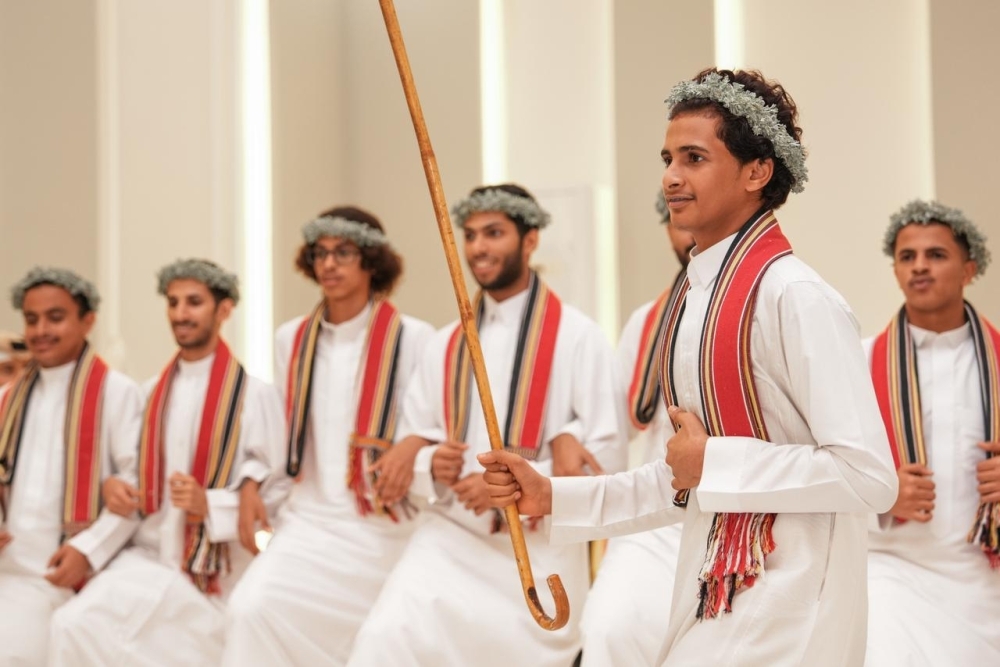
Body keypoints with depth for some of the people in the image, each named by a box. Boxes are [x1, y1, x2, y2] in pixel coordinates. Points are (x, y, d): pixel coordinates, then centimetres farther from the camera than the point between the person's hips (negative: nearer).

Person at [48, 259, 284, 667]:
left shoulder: (253, 395, -6)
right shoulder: (152, 393, 11)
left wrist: (210, 505, -23)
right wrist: (115, 487, -4)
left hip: (214, 575, -4)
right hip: (148, 555, 4)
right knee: (75, 627, -22)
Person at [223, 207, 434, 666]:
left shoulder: (412, 338, -6)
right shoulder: (291, 339, 9)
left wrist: (412, 451, -26)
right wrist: (252, 485, 1)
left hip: (383, 527, -3)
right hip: (309, 520, 3)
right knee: (251, 610, -19)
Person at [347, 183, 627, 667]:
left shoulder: (575, 336, -4)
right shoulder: (446, 345, 12)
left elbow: (606, 456, -9)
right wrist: (432, 466, -10)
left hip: (540, 549, -3)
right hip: (450, 538, 3)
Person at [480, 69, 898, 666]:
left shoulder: (795, 298, -17)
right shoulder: (699, 296, 10)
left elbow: (869, 476, -22)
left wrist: (713, 460, -17)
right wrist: (554, 497, 10)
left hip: (787, 603, -8)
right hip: (713, 594, 8)